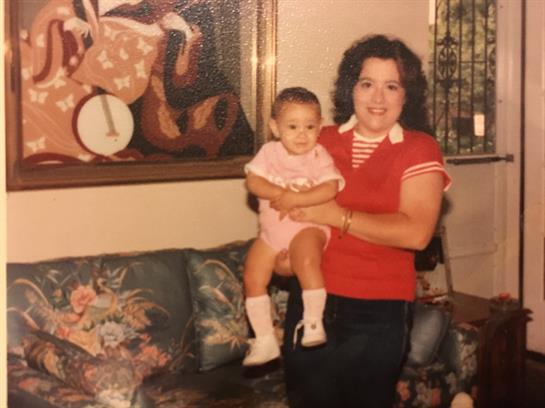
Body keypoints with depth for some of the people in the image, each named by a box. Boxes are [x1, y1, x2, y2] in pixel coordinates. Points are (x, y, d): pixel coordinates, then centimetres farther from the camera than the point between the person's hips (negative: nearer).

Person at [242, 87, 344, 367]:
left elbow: (330, 189, -21)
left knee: (307, 261, -34)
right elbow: (252, 181, -9)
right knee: (253, 278, 1)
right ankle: (265, 341, 14)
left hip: (307, 227, -5)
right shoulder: (269, 152, 1)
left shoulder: (319, 156, -8)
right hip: (272, 230, 5)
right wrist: (281, 193, -23)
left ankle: (313, 323, -18)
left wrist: (295, 200, -27)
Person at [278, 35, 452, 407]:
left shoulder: (420, 149, -6)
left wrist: (338, 216, -18)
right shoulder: (321, 141, 5)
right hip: (310, 302, 4)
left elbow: (417, 232, -19)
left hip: (378, 313, -3)